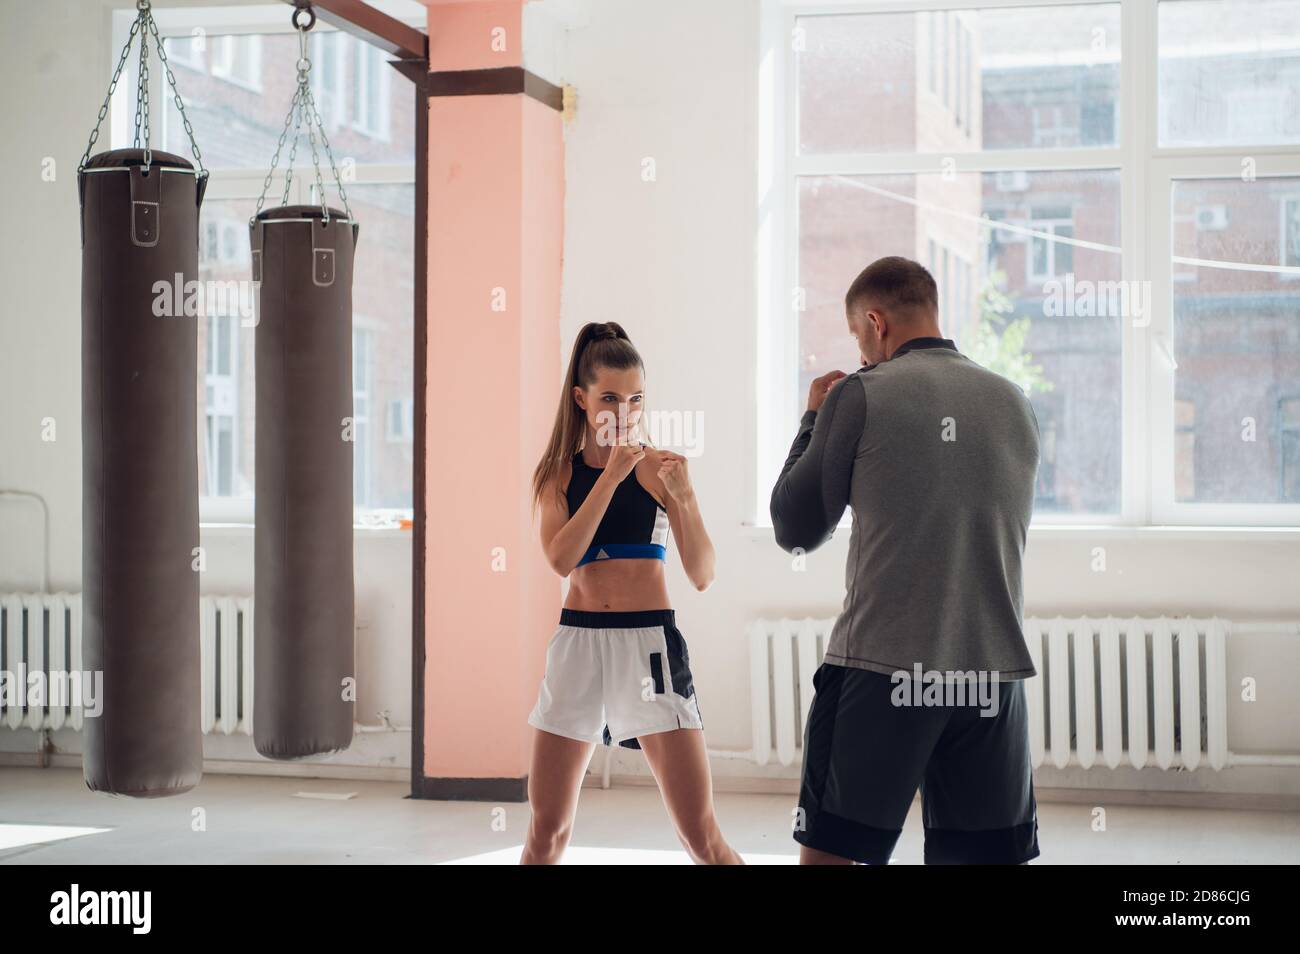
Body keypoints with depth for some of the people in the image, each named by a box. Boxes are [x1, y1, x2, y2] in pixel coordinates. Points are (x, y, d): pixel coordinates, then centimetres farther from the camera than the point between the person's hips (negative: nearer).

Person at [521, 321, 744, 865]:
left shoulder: (658, 467, 1)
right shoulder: (557, 472, 7)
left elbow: (702, 576, -5)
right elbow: (561, 559, -10)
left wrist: (684, 496, -19)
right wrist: (611, 476, -15)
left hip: (650, 642, -2)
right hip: (577, 641, 2)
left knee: (702, 839, -5)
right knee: (546, 833, 7)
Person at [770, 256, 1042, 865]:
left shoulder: (861, 396, -4)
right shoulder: (1013, 403, 9)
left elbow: (796, 530, 2)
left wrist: (814, 420, 16)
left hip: (880, 669, -4)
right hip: (993, 674, 4)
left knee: (826, 850, 6)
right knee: (991, 853, 9)